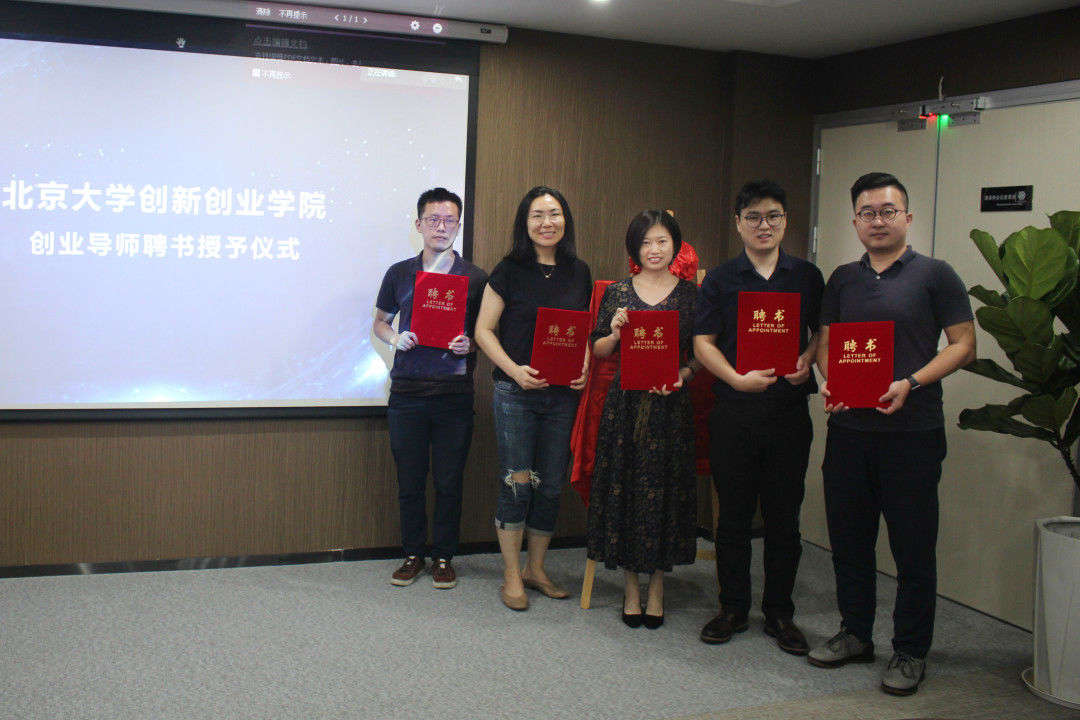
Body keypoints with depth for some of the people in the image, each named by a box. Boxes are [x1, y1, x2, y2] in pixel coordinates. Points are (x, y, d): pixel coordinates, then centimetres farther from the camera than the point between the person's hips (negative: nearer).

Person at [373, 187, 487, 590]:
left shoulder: (474, 278, 3)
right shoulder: (399, 274, 7)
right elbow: (380, 322, 17)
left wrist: (470, 345, -12)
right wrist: (395, 338, -4)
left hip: (454, 394, -1)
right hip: (407, 391, 1)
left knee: (448, 481, 4)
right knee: (409, 480, 7)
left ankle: (443, 557, 19)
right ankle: (413, 554, 22)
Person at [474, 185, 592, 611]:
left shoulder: (579, 273, 9)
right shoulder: (510, 271, -3)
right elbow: (484, 329, -3)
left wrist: (584, 368, -3)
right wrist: (515, 370, -16)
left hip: (563, 395, 4)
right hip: (516, 392, -4)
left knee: (551, 485, 9)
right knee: (517, 482, -3)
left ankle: (535, 568, 25)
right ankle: (512, 576, 10)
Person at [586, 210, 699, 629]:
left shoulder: (691, 295, 5)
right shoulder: (617, 293, 6)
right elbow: (597, 351, 8)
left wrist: (683, 375, -12)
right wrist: (615, 333, -11)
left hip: (672, 404, 0)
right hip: (625, 403, 1)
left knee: (665, 487, 4)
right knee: (624, 486, 3)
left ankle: (657, 586, 19)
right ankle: (631, 585, 17)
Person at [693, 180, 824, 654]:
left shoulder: (807, 277, 9)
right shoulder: (720, 280, 5)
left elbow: (823, 331, 14)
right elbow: (703, 341, 0)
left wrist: (806, 361, -8)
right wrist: (738, 379, -15)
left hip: (789, 409, 1)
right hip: (733, 411, -1)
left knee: (784, 516, 6)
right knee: (733, 514, 6)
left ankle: (779, 612, 19)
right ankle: (733, 609, 20)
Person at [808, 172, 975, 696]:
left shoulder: (934, 275, -1)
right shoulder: (842, 280, 13)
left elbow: (963, 344, -3)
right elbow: (825, 342, 17)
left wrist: (911, 383, -16)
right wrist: (830, 382, -4)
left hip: (912, 431, -4)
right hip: (848, 428, 5)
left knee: (913, 547, 2)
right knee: (849, 538, 13)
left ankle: (910, 652, 16)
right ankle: (855, 633, 29)